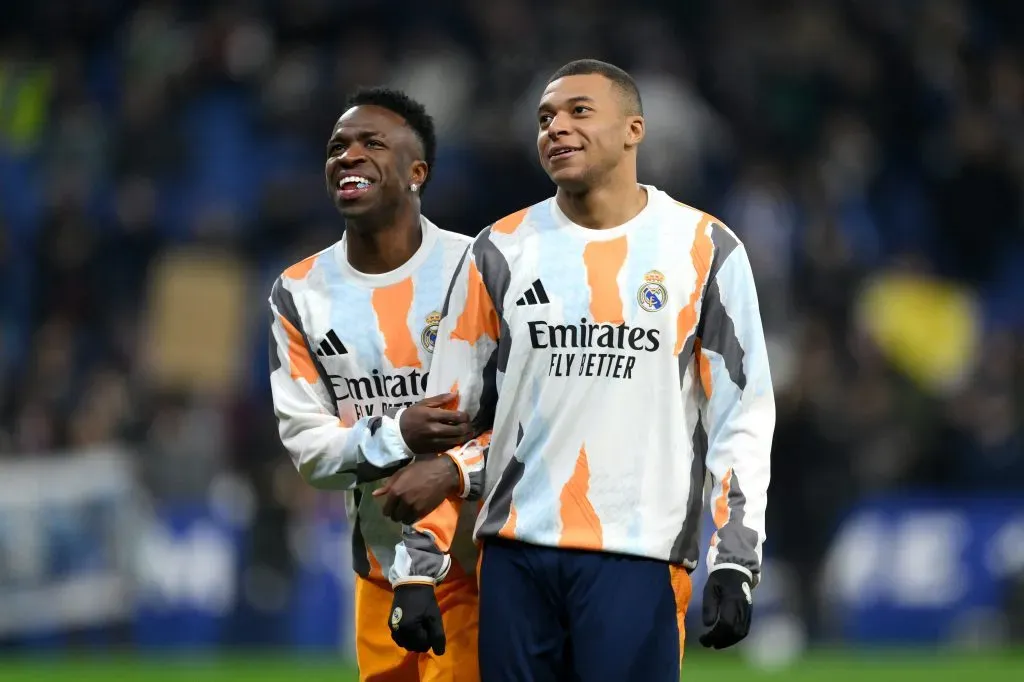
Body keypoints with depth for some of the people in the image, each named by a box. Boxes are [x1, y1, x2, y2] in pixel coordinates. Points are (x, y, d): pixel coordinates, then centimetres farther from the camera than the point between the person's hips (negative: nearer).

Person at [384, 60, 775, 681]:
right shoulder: (503, 251, 8)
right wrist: (417, 570, 4)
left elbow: (741, 417, 1)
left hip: (638, 557, -3)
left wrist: (734, 565, -7)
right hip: (516, 552, 3)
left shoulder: (703, 251, 1)